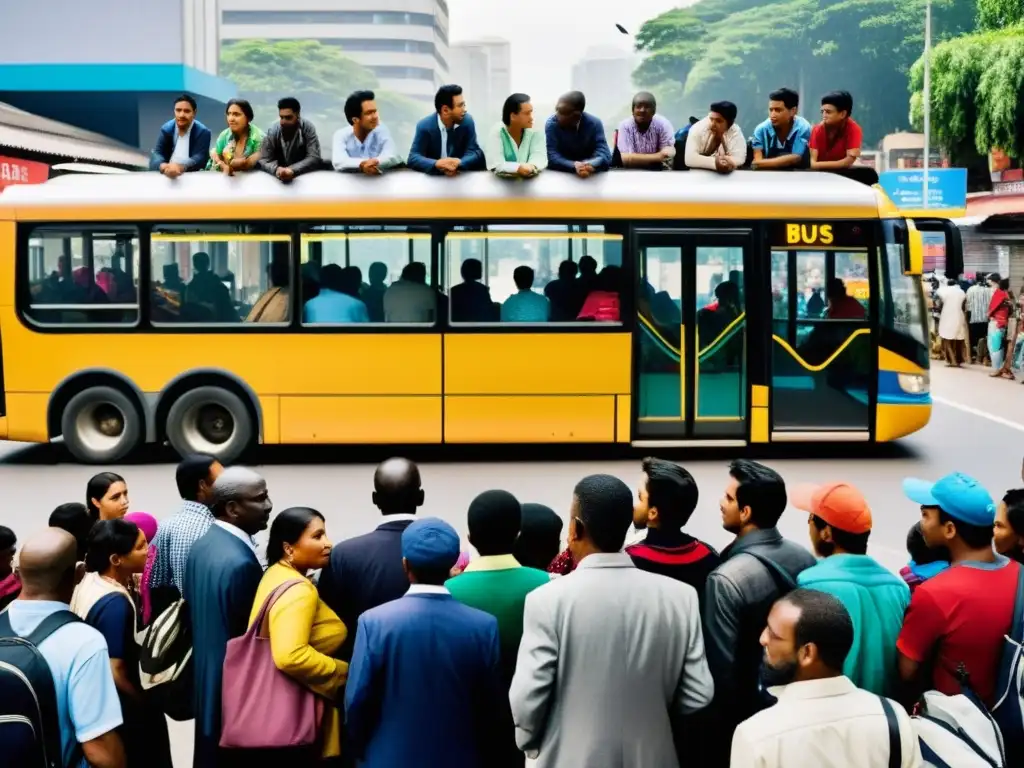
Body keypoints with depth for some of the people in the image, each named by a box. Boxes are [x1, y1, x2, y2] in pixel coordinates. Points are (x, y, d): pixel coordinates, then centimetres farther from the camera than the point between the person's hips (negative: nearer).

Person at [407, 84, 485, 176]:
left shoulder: (467, 121, -5)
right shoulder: (424, 126, -12)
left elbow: (474, 152, -8)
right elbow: (413, 158, -18)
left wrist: (458, 163, -31)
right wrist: (437, 164, -37)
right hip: (432, 177, -3)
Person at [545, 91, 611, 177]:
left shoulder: (595, 124, -12)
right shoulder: (551, 124, -14)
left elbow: (604, 155, -21)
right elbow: (553, 157, -22)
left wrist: (591, 165, -43)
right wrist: (575, 166, -41)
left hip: (591, 176, 1)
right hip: (561, 174, -1)